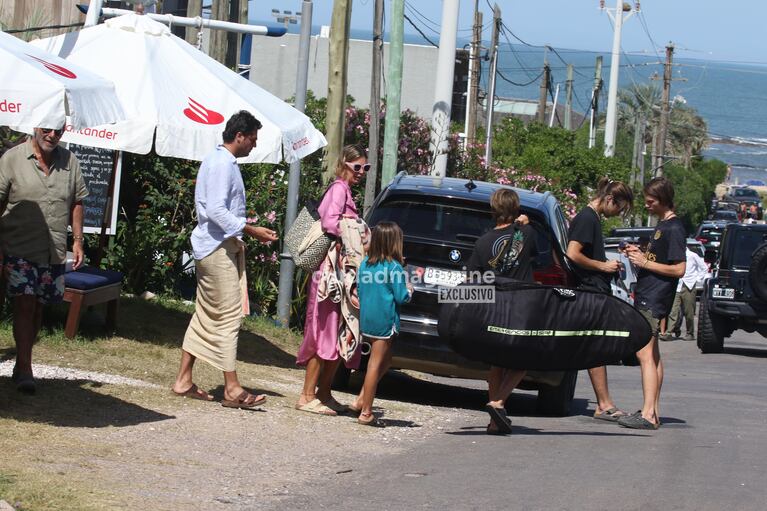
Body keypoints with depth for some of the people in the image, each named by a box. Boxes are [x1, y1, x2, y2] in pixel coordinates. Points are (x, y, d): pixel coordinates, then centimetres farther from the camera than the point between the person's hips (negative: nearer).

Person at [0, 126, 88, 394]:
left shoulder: (69, 161, 7)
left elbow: (77, 202, 17)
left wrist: (78, 240, 10)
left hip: (54, 252, 4)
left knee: (37, 308, 10)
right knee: (24, 304, -12)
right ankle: (25, 371, -14)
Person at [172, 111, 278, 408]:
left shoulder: (219, 161, 17)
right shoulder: (223, 165, -15)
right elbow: (216, 211, -22)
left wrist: (249, 231, 17)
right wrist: (251, 230, -19)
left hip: (211, 247, 11)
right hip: (218, 248, -11)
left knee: (206, 315, 12)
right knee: (228, 316, -9)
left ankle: (183, 380, 15)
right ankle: (232, 389, -10)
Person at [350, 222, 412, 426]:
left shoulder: (365, 263, 6)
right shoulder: (394, 267, -13)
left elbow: (360, 290, 12)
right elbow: (400, 297, -12)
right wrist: (409, 291, 9)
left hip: (366, 319, 7)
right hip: (384, 321, -7)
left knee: (385, 360, 20)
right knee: (376, 364, -2)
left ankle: (360, 401, 13)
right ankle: (366, 413, 0)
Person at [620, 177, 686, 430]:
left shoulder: (673, 229, -15)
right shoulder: (662, 224, 15)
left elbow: (678, 269, -19)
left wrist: (645, 262, -16)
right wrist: (641, 253, 9)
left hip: (654, 299, -11)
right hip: (648, 296, 11)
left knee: (645, 353, -15)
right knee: (653, 354, 12)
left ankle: (648, 415, -19)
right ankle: (652, 410, 17)